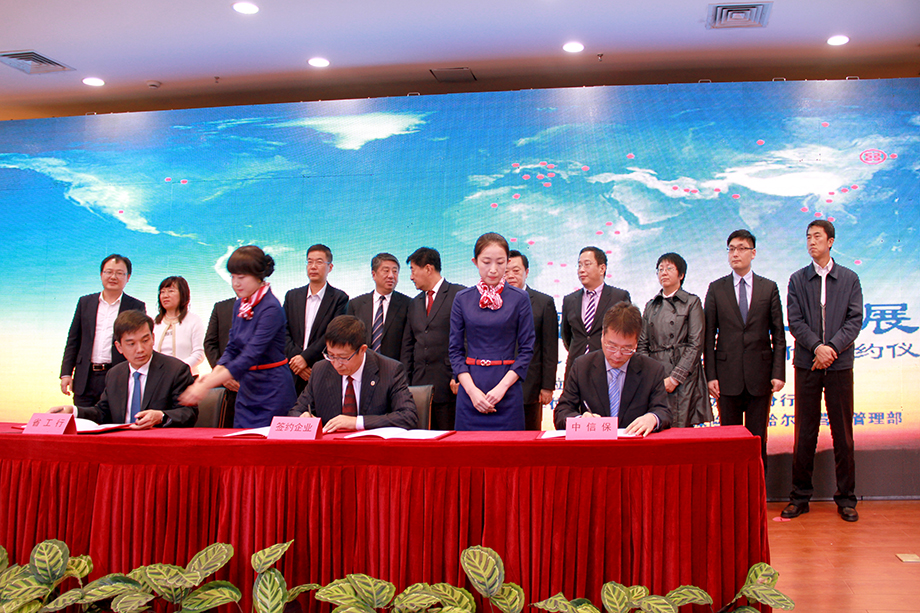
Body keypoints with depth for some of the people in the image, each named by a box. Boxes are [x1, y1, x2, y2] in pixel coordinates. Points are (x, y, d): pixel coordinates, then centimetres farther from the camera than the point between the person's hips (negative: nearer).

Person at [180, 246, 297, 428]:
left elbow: (251, 356, -26)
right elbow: (232, 348, 11)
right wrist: (213, 375, -9)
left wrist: (207, 385, -29)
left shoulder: (271, 308, -19)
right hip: (246, 389, 7)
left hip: (272, 391, -7)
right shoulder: (239, 305, 6)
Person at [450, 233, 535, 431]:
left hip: (508, 393, -1)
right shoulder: (462, 299, 5)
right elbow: (455, 350, 5)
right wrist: (472, 390, -8)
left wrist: (502, 386, -11)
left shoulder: (520, 298, 1)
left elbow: (526, 349, 0)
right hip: (470, 388, 1)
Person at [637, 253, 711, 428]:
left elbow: (696, 344, -4)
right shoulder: (650, 306, 17)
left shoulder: (692, 302, 4)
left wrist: (675, 378, -11)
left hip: (683, 379, -3)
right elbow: (642, 344, 14)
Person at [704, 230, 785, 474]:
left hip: (759, 376, 0)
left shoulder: (769, 288, 6)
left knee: (758, 438, 6)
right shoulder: (716, 289, 5)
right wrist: (710, 375, -4)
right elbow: (709, 335, 3)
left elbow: (778, 335, 5)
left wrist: (778, 373, -3)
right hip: (728, 377, 0)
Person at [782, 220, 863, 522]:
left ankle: (846, 497, 15)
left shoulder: (849, 279, 7)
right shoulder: (797, 280, 8)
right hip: (807, 364, 0)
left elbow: (855, 319, -1)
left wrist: (833, 347, -14)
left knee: (843, 431, 4)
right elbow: (795, 321, 0)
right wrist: (817, 347, -14)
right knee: (805, 432, 3)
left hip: (840, 362, 0)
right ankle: (800, 496, 12)